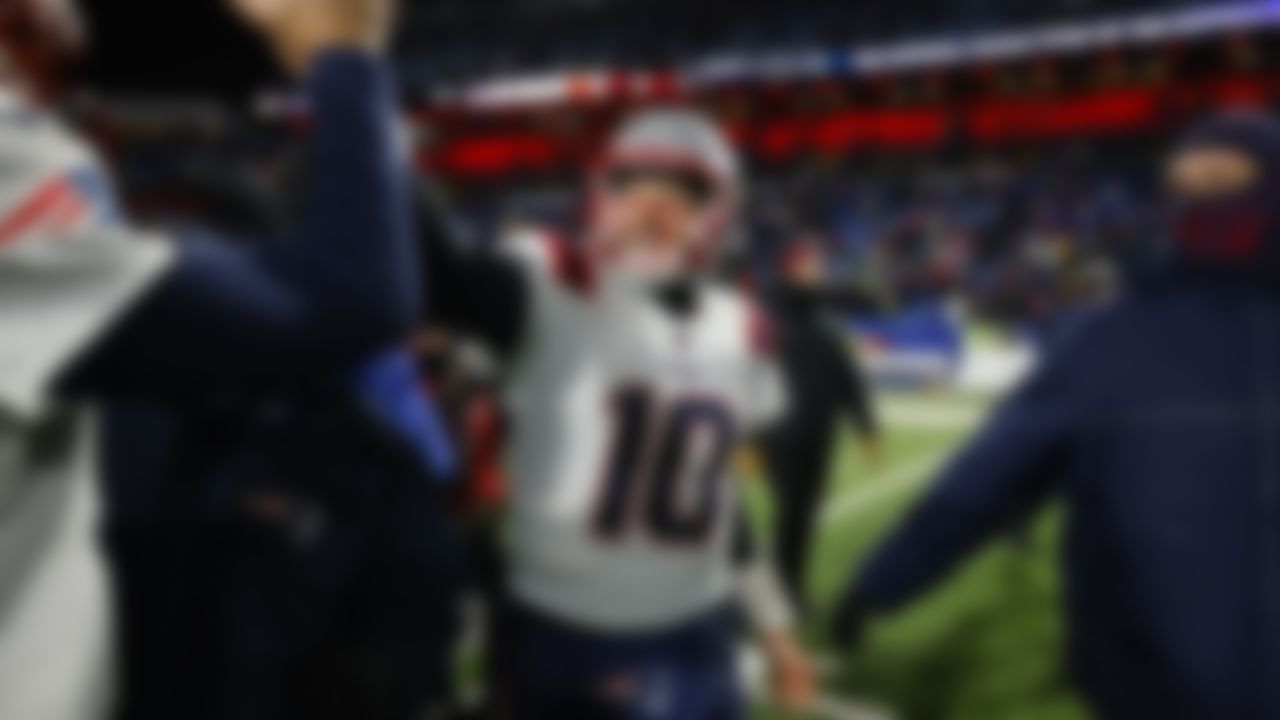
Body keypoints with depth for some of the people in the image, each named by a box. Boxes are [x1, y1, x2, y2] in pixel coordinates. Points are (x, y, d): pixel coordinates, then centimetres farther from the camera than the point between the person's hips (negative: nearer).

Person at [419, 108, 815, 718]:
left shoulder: (739, 333, 4)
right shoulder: (549, 287, -12)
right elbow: (438, 280, -33)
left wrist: (775, 623, 18)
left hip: (689, 642, 4)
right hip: (557, 630, -3)